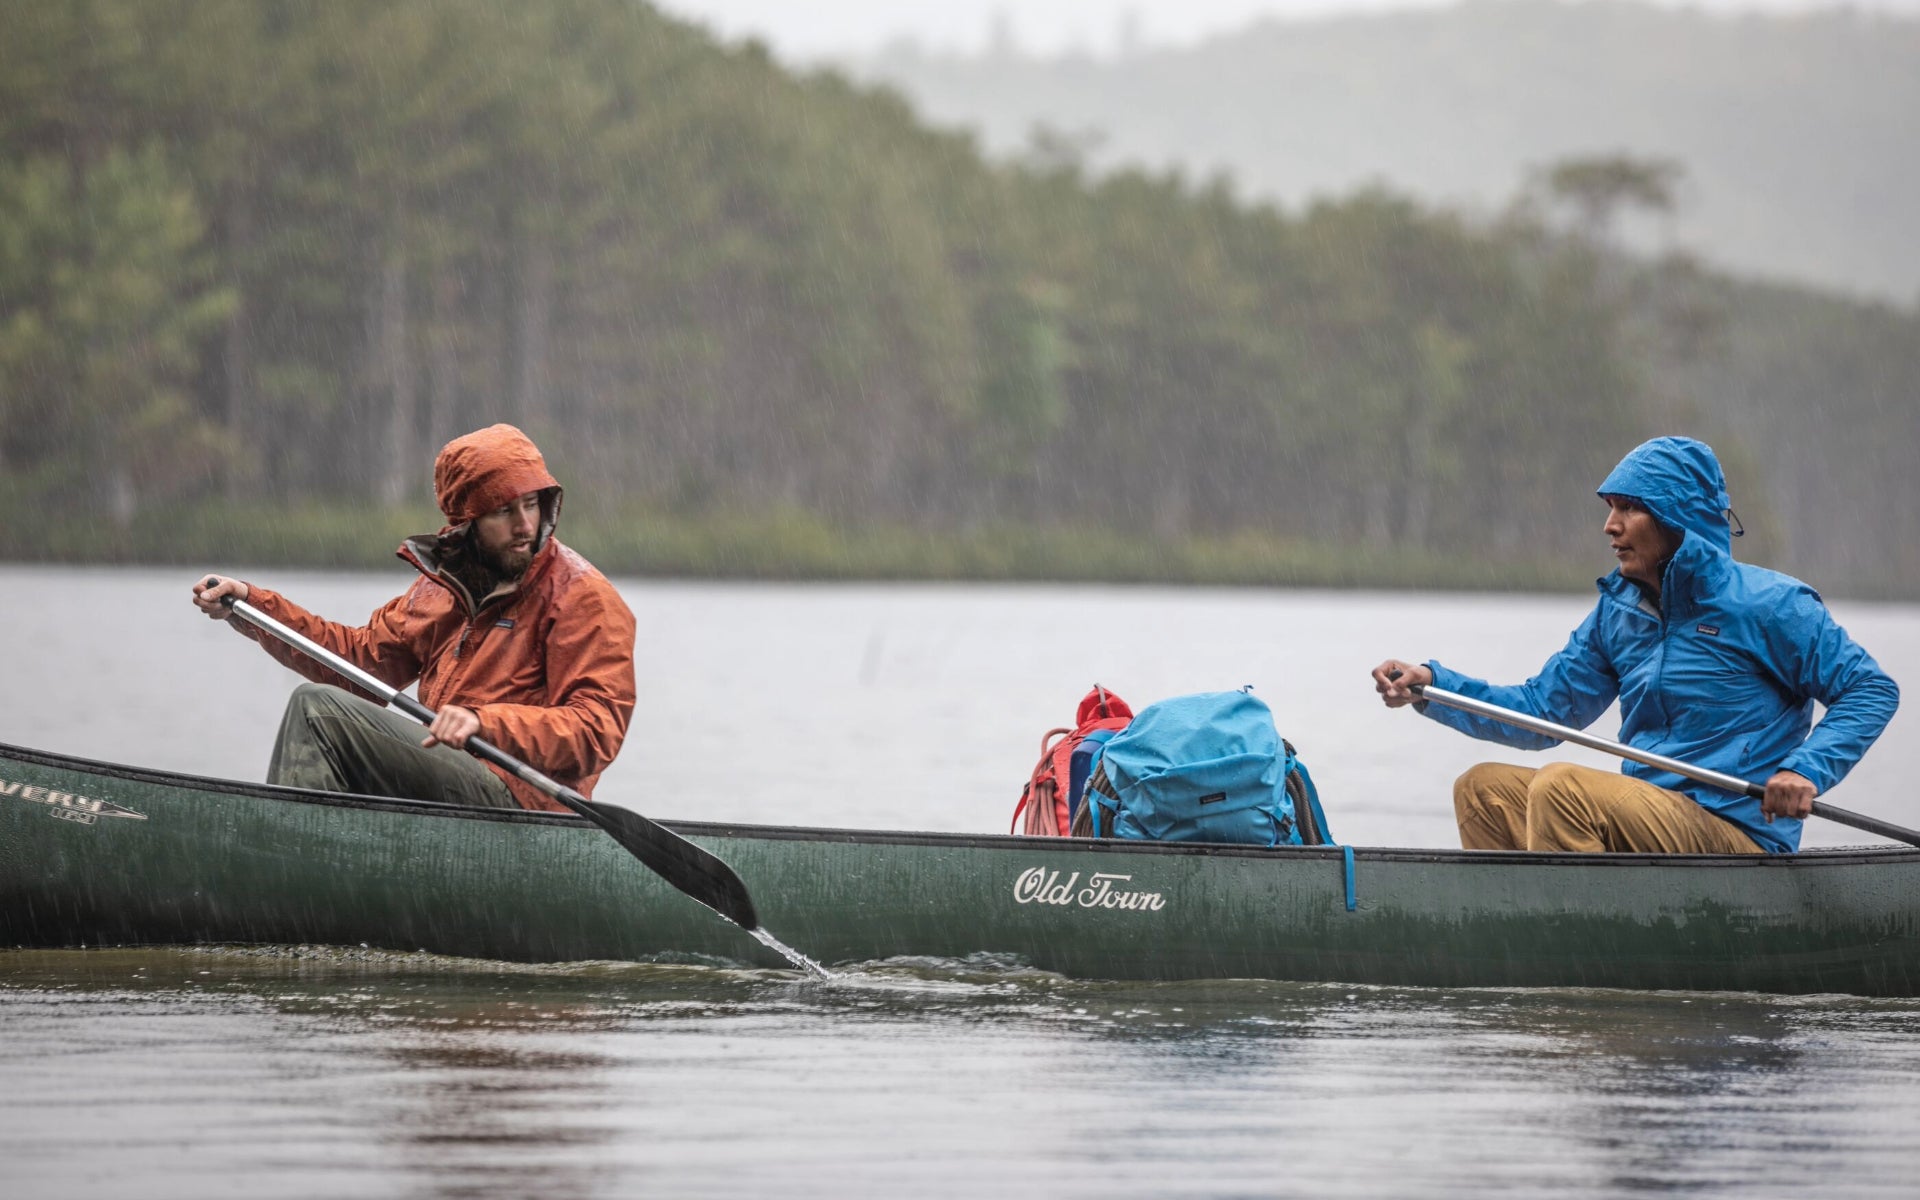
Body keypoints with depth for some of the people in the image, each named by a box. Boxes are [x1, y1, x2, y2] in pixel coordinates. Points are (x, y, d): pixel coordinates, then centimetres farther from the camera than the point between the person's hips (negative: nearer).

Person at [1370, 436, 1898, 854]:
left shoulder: (1766, 604, -8)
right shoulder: (1618, 612, 13)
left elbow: (1872, 689, -6)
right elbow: (1542, 709, 14)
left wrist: (1807, 768, -21)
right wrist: (1433, 687, 2)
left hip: (1740, 841, -8)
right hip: (1655, 820, 8)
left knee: (1562, 785, -27)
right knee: (1483, 789, 5)